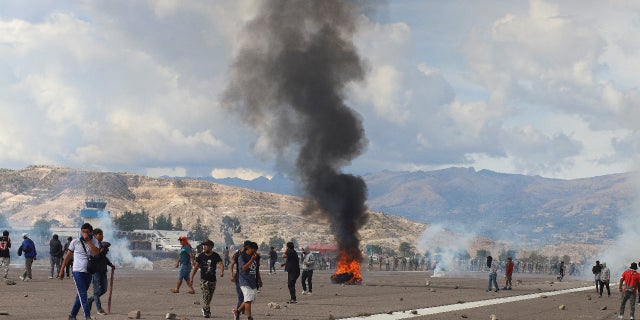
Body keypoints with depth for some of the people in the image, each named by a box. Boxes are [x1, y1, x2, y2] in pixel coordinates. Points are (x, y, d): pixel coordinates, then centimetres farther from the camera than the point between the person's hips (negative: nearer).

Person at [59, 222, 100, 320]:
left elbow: (96, 253, -17)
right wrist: (62, 270, 6)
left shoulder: (94, 242, 2)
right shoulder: (75, 242, -1)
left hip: (88, 272, 3)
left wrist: (88, 241, -19)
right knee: (83, 295, -12)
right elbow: (68, 256, 6)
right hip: (78, 272, -3)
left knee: (80, 295, 10)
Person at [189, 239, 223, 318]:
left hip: (212, 279, 2)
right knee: (206, 295, -15)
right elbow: (196, 267, 5)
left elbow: (221, 264, -17)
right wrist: (191, 278, 4)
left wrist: (222, 272, -38)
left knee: (209, 297, 12)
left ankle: (204, 309, 31)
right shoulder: (201, 256, -2)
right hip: (203, 279, -2)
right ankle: (206, 312, -10)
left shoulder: (216, 256, -3)